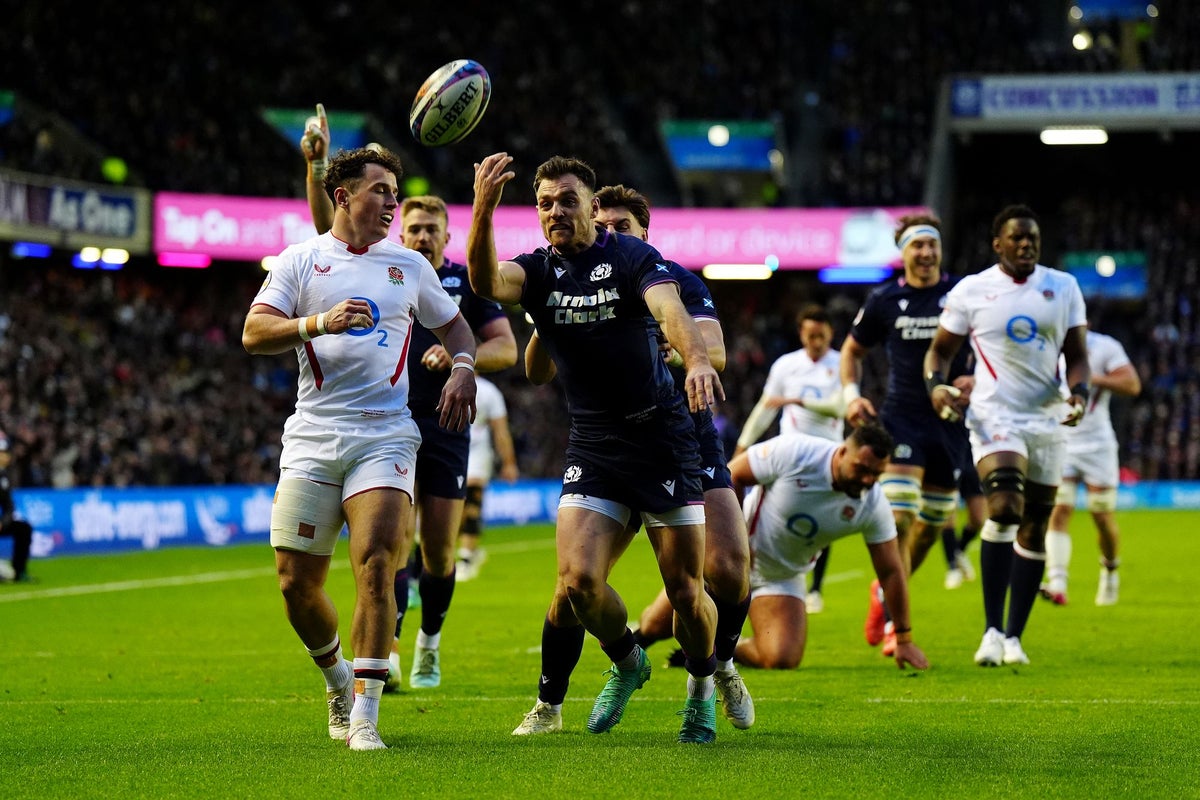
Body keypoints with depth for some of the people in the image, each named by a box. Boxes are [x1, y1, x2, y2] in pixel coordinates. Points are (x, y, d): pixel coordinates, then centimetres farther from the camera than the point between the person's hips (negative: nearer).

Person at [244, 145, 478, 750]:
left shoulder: (410, 266, 14)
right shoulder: (300, 261, 6)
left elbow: (453, 325, 26)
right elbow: (254, 333, -5)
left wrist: (463, 368, 5)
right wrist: (320, 322, -20)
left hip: (384, 438, 0)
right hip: (312, 437, 0)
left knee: (374, 567, -19)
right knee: (296, 582, -1)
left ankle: (364, 715, -14)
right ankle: (337, 679, 27)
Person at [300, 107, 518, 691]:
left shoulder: (467, 282, 9)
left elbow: (506, 348, 6)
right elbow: (329, 227, -6)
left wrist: (457, 356, -13)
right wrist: (317, 165, -21)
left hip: (446, 426, 1)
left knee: (439, 550, 6)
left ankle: (430, 643, 27)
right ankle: (385, 650, -22)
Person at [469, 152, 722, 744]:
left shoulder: (632, 257, -7)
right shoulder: (538, 271, 3)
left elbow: (670, 311, -26)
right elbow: (486, 281, -20)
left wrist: (697, 360, -48)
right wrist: (483, 208, -38)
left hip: (662, 437, -3)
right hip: (592, 446, 3)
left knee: (686, 589, -1)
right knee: (577, 579, -13)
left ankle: (702, 685, 29)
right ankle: (627, 662, 18)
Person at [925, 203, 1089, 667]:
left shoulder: (1063, 288, 7)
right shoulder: (971, 291, 0)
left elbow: (1077, 354, 11)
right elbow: (941, 349, 8)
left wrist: (1079, 392, -9)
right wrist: (936, 384, -13)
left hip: (1047, 420, 4)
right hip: (994, 417, -4)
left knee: (1034, 528, 6)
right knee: (1004, 507, -25)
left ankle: (1014, 637, 16)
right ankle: (992, 630, -22)